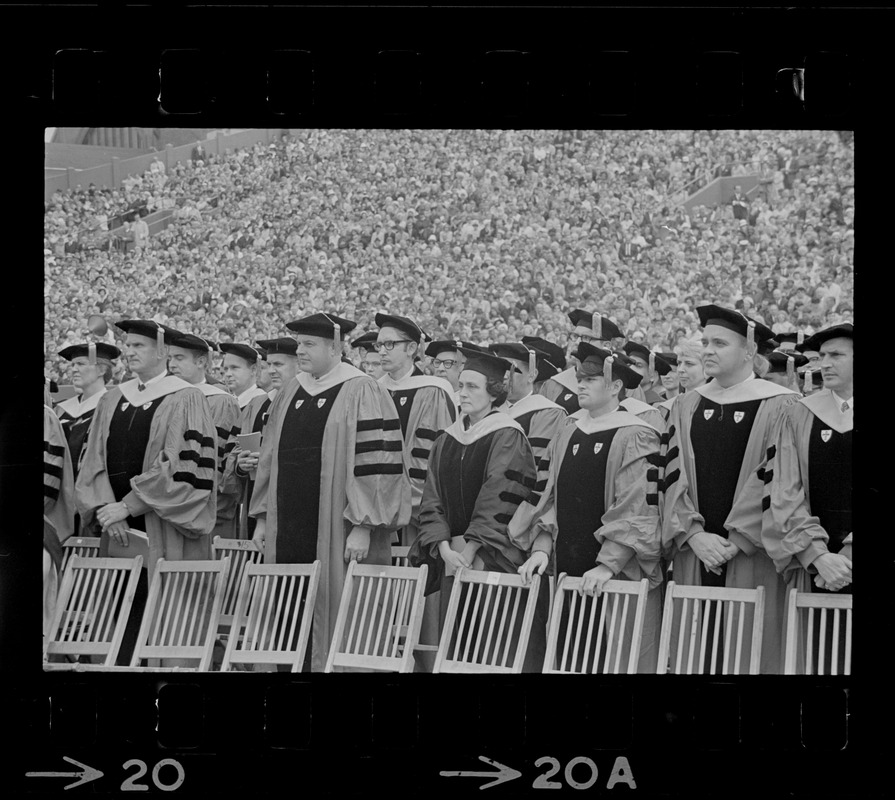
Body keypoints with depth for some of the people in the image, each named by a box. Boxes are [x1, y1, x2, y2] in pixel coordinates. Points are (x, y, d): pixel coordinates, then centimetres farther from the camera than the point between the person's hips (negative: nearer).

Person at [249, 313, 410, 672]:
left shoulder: (361, 393, -6)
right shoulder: (289, 394, 14)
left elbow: (376, 463, -11)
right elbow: (270, 457, 19)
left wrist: (363, 527, -16)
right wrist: (263, 517, 14)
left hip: (336, 532, -6)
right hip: (288, 531, 6)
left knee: (335, 620, -3)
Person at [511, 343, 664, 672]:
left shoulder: (635, 437, -10)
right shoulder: (567, 435, 11)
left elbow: (639, 512, -15)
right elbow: (551, 499, 14)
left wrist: (608, 565, -21)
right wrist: (541, 548, 1)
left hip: (620, 575, -6)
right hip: (568, 572, 6)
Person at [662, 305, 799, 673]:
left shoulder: (780, 406, -2)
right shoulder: (686, 406, 11)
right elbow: (675, 474, 5)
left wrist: (735, 542, -13)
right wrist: (695, 535, -9)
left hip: (752, 556, -4)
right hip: (694, 551, 4)